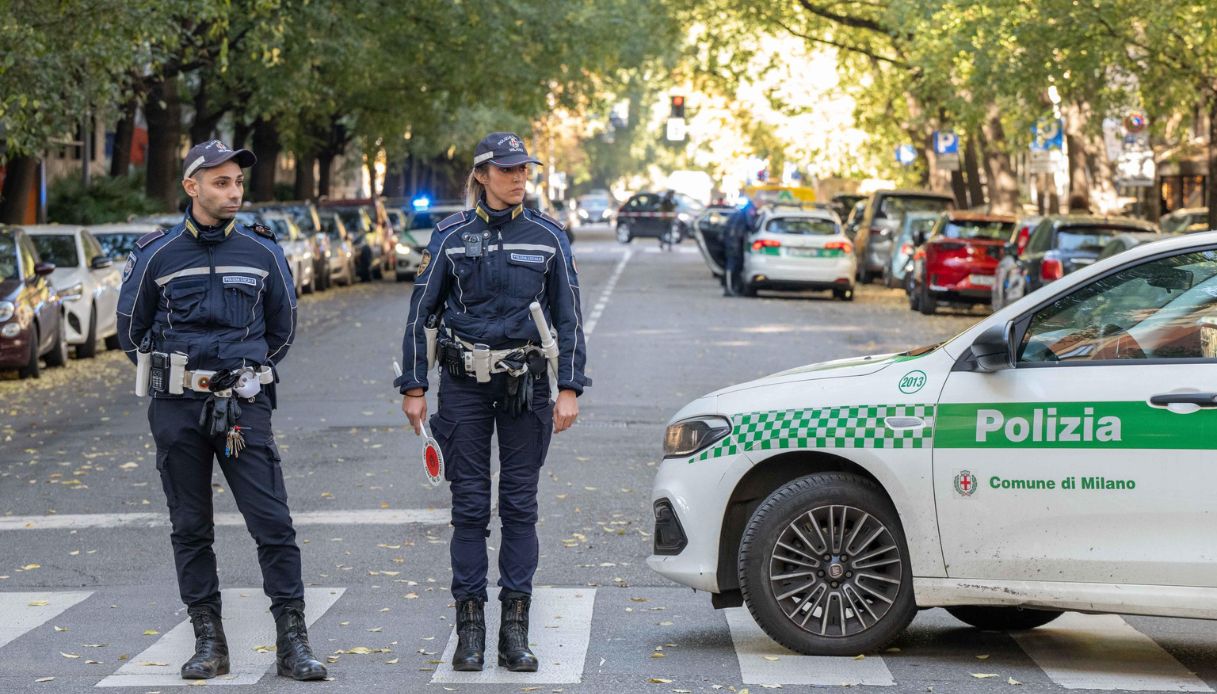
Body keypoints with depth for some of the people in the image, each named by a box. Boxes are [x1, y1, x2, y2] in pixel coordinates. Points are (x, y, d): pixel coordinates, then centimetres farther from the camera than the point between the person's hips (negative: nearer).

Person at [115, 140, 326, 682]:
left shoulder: (262, 254, 4)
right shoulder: (157, 255, 1)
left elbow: (282, 328, 17)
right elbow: (131, 330, 13)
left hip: (244, 407, 0)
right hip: (177, 411, 0)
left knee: (274, 524, -7)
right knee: (190, 529, 5)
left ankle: (292, 643, -4)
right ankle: (209, 643, 14)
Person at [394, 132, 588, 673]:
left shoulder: (548, 237, 3)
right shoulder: (450, 237, 1)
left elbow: (569, 317, 5)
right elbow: (422, 312, 4)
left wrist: (569, 390, -2)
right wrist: (414, 387, 0)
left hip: (527, 384, 1)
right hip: (465, 383, -1)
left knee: (520, 502, 2)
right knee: (469, 503, 0)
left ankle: (515, 629, 7)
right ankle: (469, 628, 7)